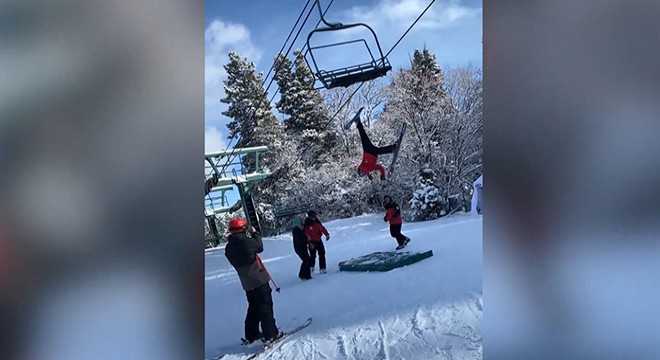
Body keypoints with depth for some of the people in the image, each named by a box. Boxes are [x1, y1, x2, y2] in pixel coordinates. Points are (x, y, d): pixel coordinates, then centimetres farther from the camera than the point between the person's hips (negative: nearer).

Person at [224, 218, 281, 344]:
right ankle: (270, 334, 3)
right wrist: (255, 233, 11)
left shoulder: (229, 248, 0)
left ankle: (251, 335, 26)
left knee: (253, 307, 20)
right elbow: (260, 247, -1)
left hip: (246, 282, 7)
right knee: (265, 306, 2)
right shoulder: (247, 241, -18)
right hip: (258, 279, -7)